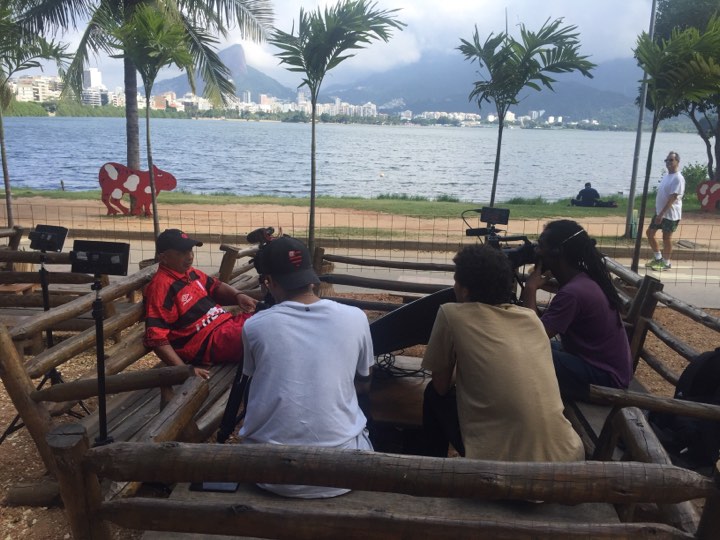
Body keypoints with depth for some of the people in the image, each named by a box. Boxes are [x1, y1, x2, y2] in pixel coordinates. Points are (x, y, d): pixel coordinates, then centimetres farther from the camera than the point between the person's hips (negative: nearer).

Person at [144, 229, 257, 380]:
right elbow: (155, 337, -21)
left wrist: (238, 296, 5)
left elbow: (214, 286, 28)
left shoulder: (189, 272, 11)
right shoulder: (161, 286, -16)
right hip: (208, 341, -10)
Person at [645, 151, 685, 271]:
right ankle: (658, 258, 27)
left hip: (670, 214, -9)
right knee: (649, 233, 13)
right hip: (660, 212, 9)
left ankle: (666, 263, 15)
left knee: (666, 238, 1)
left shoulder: (678, 178, -18)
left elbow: (672, 198, -23)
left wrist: (662, 214, -25)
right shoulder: (666, 176, 11)